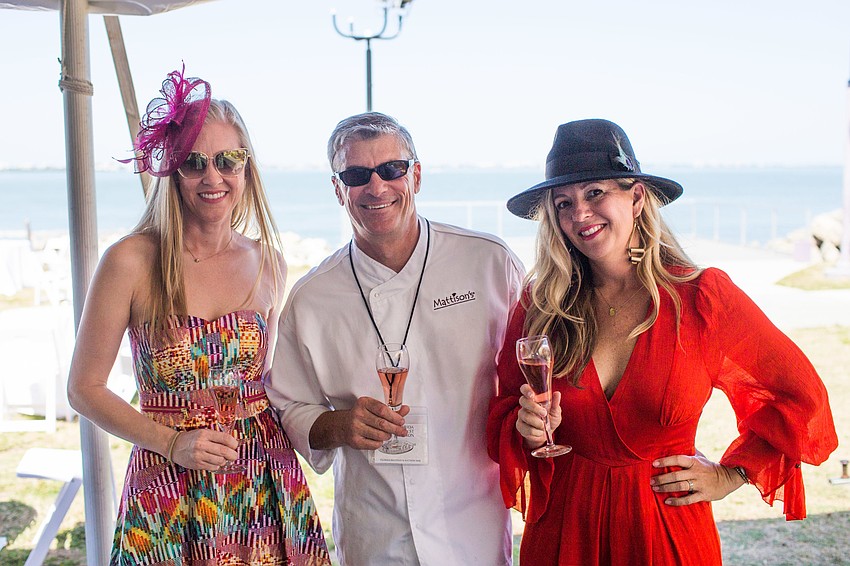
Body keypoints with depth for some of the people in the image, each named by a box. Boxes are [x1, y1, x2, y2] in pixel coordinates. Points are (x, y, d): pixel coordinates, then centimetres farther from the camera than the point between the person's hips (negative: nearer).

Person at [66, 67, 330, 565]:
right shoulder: (131, 261, -10)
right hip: (170, 481, -3)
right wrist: (172, 442, -14)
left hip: (263, 483, 3)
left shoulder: (269, 263, 1)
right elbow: (85, 388, -5)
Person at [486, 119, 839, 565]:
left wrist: (730, 474, -2)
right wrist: (529, 430, -19)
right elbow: (502, 416, 2)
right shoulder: (540, 304, -7)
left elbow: (800, 396, 1)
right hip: (564, 529, 1)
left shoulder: (702, 296, -11)